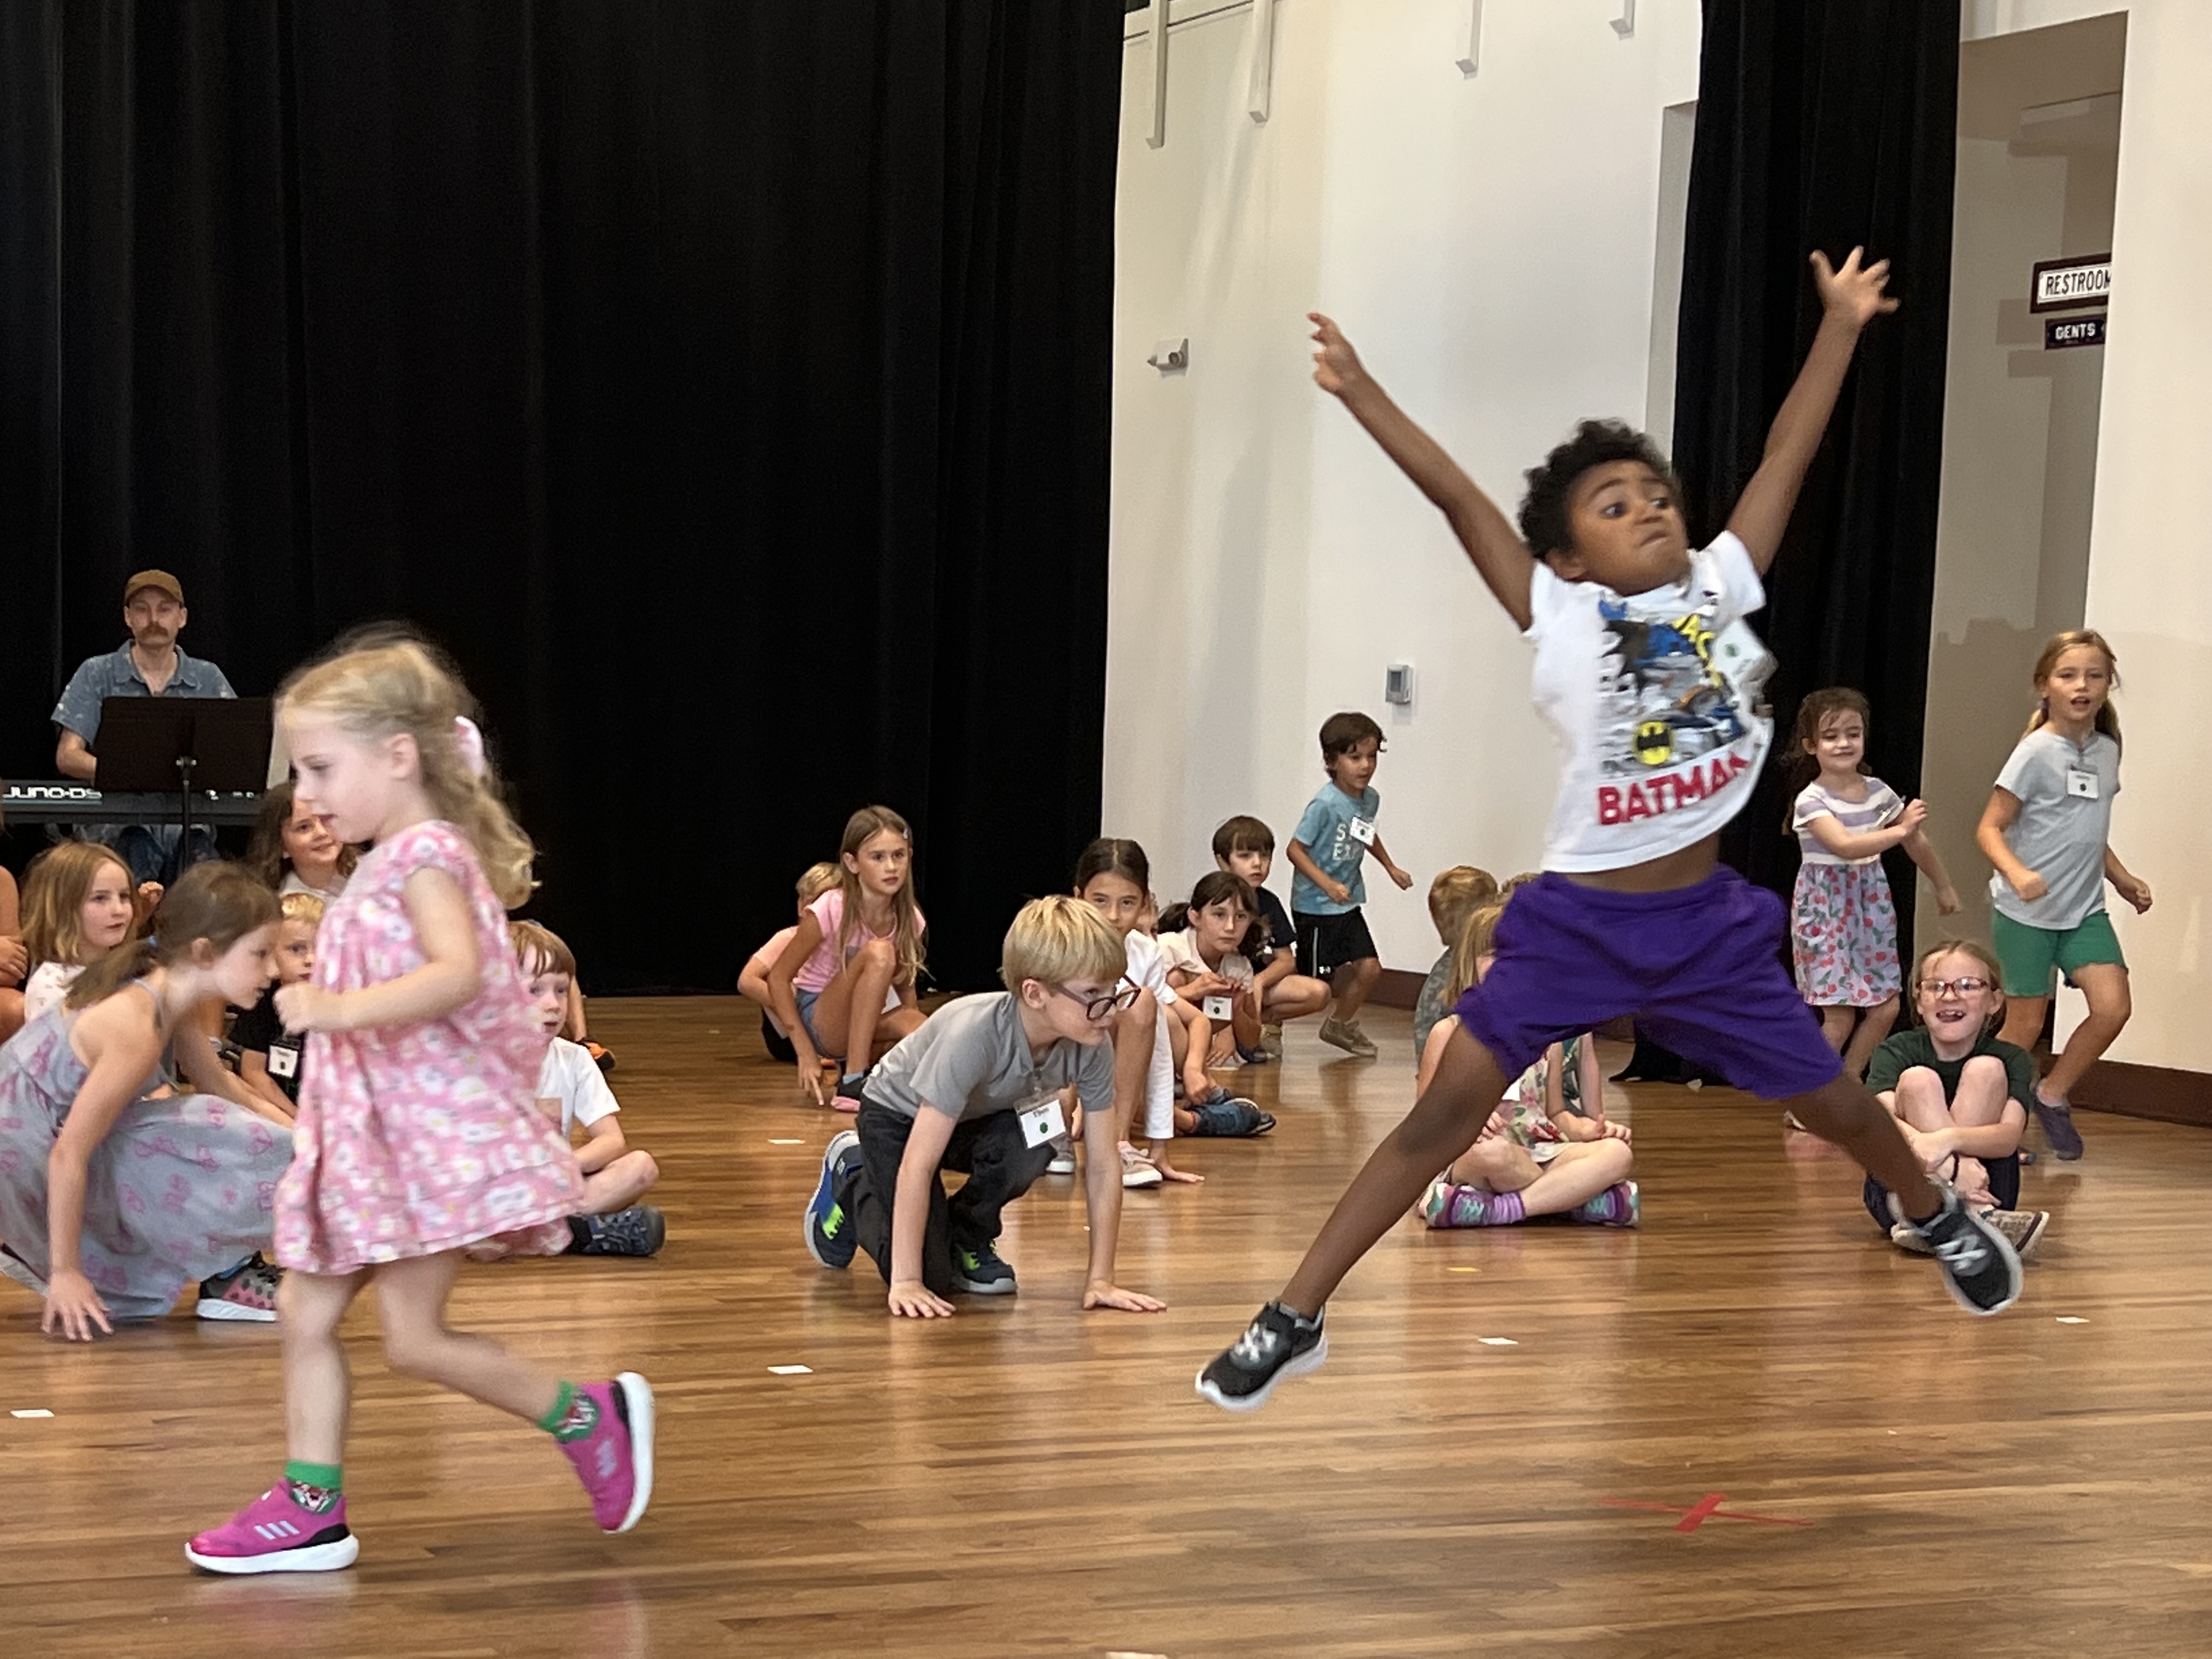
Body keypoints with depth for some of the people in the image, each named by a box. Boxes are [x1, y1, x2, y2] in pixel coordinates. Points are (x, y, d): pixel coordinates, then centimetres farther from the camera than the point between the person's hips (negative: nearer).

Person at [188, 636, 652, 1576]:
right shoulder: (388, 864, 15)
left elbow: (458, 973, -32)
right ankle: (311, 1507, 11)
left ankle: (588, 1416, 7)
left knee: (414, 1338, -7)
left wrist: (343, 1009, -39)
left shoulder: (423, 855, -14)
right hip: (369, 1138, 10)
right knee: (305, 1313, 6)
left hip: (433, 1133, -10)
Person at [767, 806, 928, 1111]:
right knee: (878, 952, -30)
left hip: (867, 1028, 5)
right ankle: (852, 1082, -28)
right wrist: (805, 1054, -20)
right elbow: (779, 977, -14)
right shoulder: (830, 911, -19)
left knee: (912, 1022, -30)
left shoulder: (910, 920, -5)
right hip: (817, 1021, -5)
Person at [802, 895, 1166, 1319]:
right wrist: (906, 1283, -38)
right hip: (898, 1116, -4)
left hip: (982, 1117, 4)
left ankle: (970, 1239, 2)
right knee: (933, 1278, -16)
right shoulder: (974, 1034, -40)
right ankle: (851, 1177, 14)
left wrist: (1100, 1280, -23)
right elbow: (917, 1164, -39)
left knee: (1028, 1149, -30)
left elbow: (1102, 1166, -18)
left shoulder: (1092, 1045, -26)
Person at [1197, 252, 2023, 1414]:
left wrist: (1841, 327, 1)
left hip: (1709, 922, 3)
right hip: (1578, 921, -3)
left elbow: (1786, 459, 1)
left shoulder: (1720, 589, 1)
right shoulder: (1562, 619, -8)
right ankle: (1294, 1320, -4)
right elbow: (1460, 499, -15)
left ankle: (1938, 1217, 47)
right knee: (1448, 1109, -9)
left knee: (1836, 1104, 15)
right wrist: (1360, 394, -20)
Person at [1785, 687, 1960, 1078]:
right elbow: (1845, 847, -31)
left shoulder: (1879, 792, 2)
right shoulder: (1811, 802, -15)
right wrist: (1899, 830, -36)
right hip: (1826, 911, -6)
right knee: (1840, 1017, -9)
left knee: (1885, 1008, 4)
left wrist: (1944, 885, 25)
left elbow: (1916, 844, 16)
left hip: (1871, 907, 6)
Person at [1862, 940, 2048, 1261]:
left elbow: (2010, 1136, -23)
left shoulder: (2012, 1060, -4)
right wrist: (1948, 1165, -44)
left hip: (1982, 1188, 0)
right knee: (1919, 1080, -21)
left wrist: (1948, 1139, -44)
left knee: (1986, 1070, -17)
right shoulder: (1897, 1052, -5)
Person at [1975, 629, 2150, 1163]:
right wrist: (2016, 873, -30)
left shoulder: (2107, 751, 7)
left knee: (2113, 1007, -10)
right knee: (2025, 1026, 1)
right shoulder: (2036, 753, -12)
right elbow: (1989, 828, -14)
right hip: (2026, 913, -5)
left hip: (2084, 911, 5)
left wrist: (2121, 877, 10)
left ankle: (2052, 1095, 12)